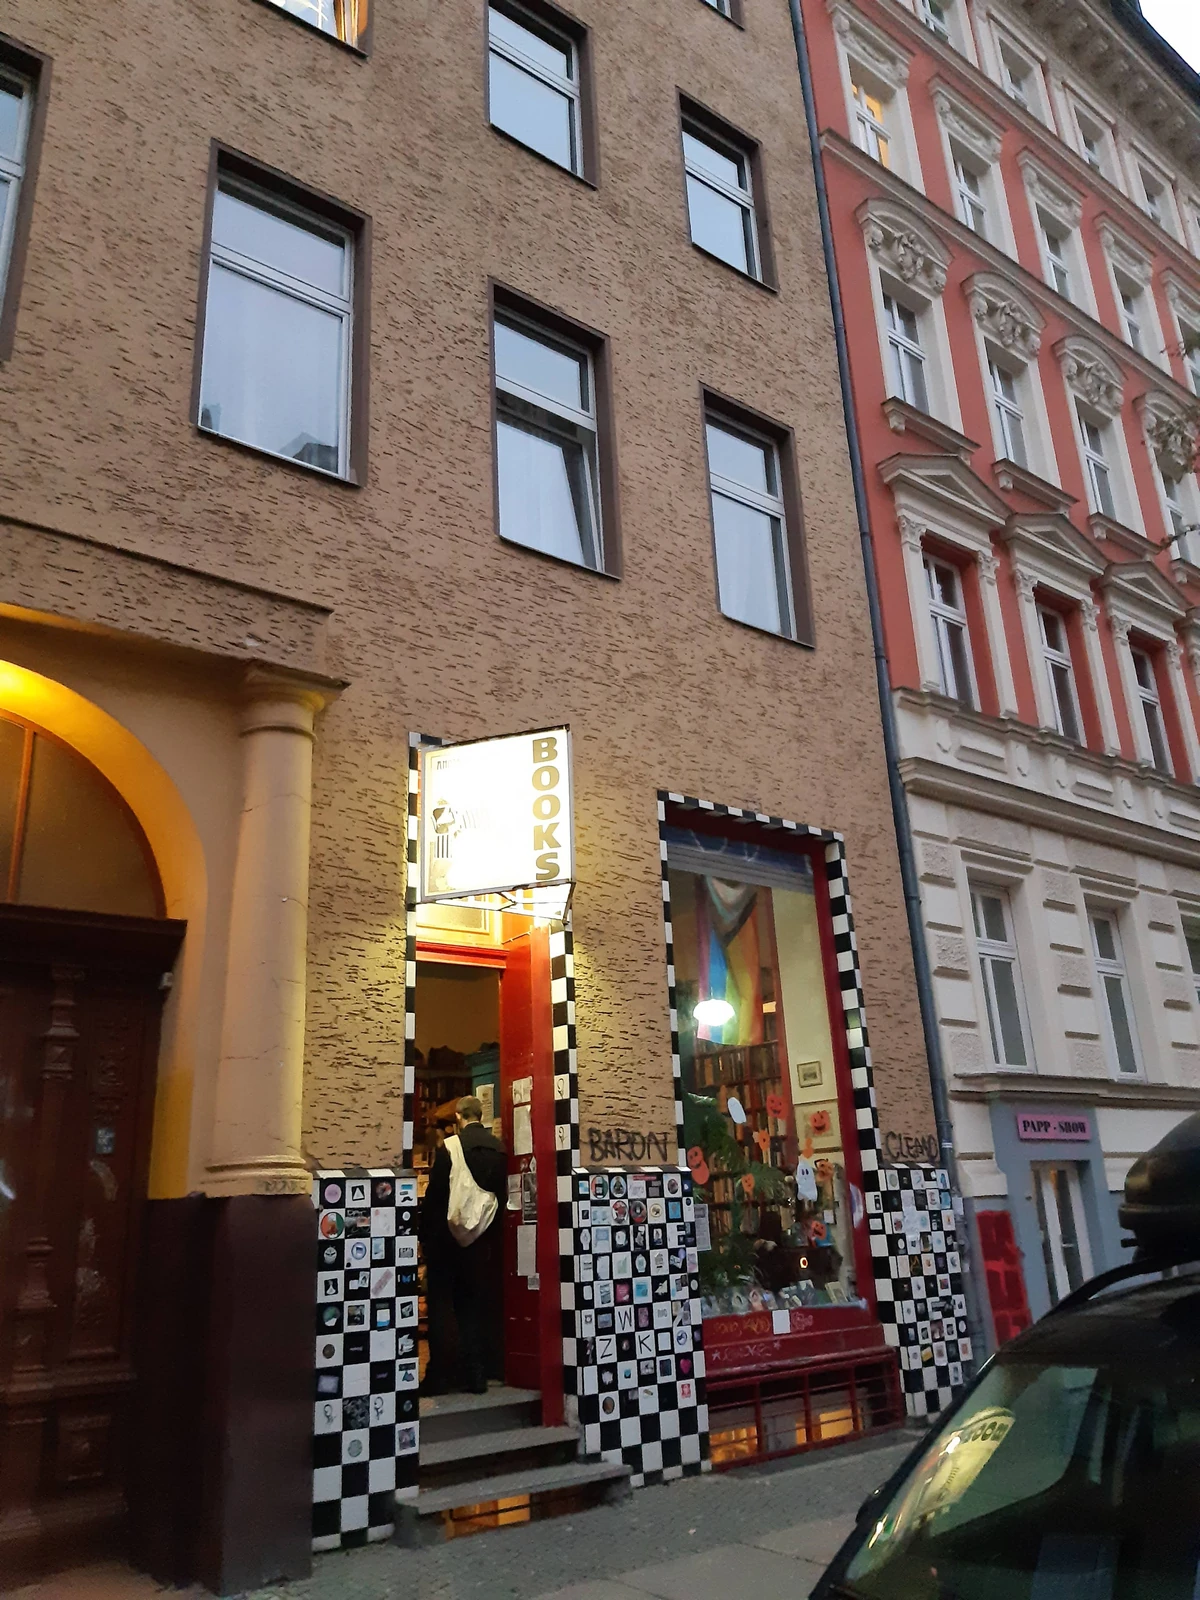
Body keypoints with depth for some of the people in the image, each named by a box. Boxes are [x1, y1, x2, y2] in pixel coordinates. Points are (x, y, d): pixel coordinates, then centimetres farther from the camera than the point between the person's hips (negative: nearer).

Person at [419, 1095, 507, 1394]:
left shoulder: (450, 1148, -15)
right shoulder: (498, 1149, -1)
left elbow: (434, 1195, -13)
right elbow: (501, 1194, 5)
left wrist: (423, 1234, -3)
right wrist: (491, 1232, 14)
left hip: (445, 1235, -4)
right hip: (480, 1239, 5)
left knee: (439, 1305, 6)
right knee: (471, 1305, 14)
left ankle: (439, 1376, 6)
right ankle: (474, 1374, 13)